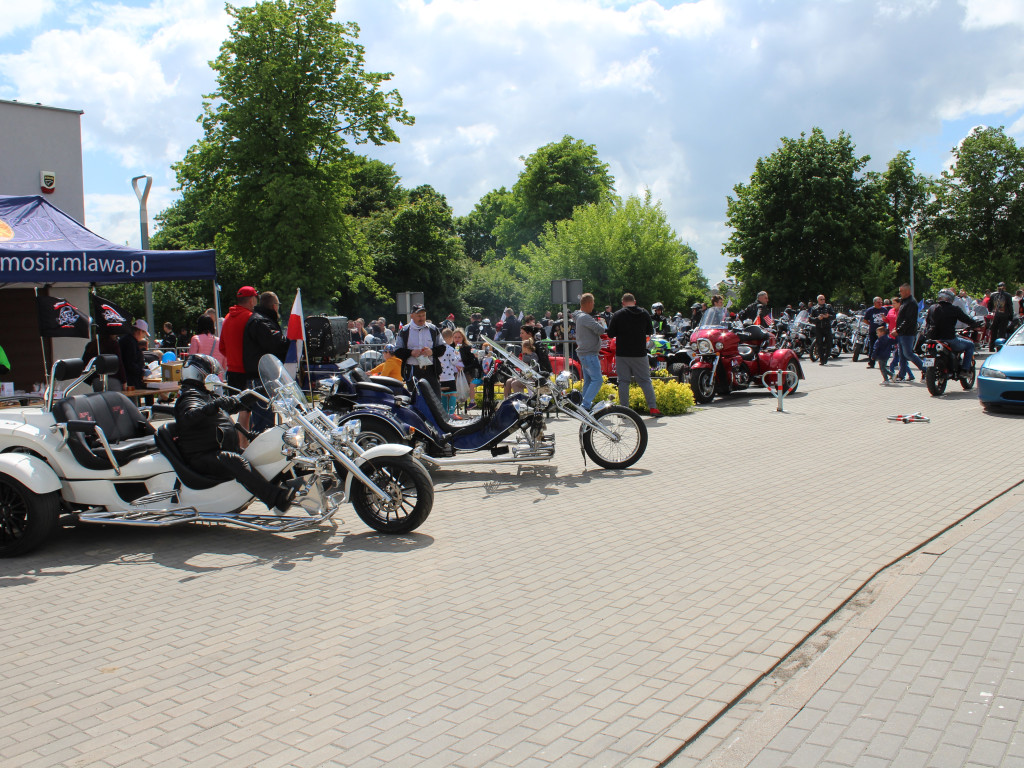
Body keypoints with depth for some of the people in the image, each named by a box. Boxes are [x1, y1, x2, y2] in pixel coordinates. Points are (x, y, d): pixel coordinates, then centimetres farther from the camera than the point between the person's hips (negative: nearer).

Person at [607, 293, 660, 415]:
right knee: (645, 380, 8)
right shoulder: (644, 313, 1)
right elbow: (650, 331, 13)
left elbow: (610, 334, -3)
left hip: (622, 354, -2)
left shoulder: (617, 315, -6)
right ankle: (653, 407, 3)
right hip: (640, 353, 2)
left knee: (623, 381, 4)